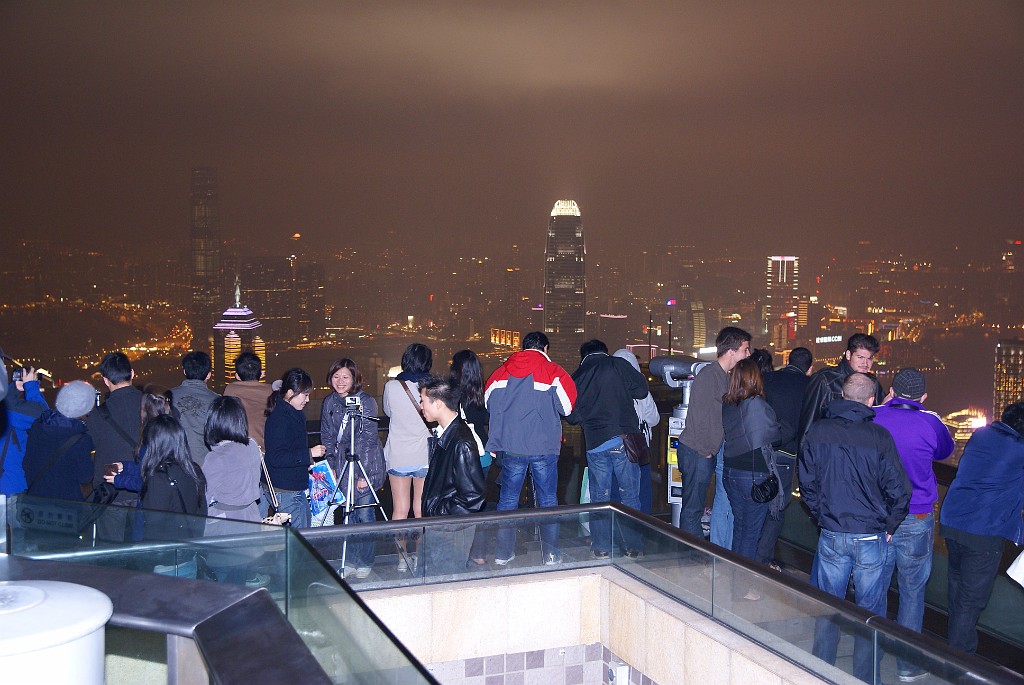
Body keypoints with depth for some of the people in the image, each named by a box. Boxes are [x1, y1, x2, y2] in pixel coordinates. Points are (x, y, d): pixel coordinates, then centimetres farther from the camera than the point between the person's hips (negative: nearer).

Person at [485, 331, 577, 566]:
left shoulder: (501, 372, 5)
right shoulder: (553, 372, -4)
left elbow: (488, 403, 9)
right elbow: (566, 407, -5)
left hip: (510, 446, 2)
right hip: (544, 447, -2)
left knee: (508, 499, 11)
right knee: (547, 500, 9)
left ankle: (503, 553, 14)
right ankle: (550, 553, 12)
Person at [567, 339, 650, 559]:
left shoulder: (577, 376, 9)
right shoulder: (618, 365, 0)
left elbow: (571, 415, 12)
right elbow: (642, 390, -2)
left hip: (595, 444, 2)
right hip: (623, 439, -2)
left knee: (599, 496, 11)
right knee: (630, 495, 6)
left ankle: (601, 547, 14)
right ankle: (633, 546, 10)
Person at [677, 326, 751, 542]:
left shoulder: (725, 377, 11)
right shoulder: (708, 375, -17)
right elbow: (700, 417, -19)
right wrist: (706, 450, -12)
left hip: (709, 452, 9)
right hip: (696, 452, -9)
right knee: (692, 507, -1)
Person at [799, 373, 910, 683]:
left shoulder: (818, 432, -4)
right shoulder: (879, 436, -12)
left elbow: (807, 483, 4)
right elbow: (898, 490, -8)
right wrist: (889, 527, 7)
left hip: (831, 536, 2)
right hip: (871, 538, -2)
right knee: (869, 611, 10)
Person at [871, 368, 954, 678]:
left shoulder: (873, 417, -7)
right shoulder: (929, 423, -12)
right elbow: (945, 450, 11)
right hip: (916, 521, -2)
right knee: (912, 592, 10)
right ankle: (908, 664, 18)